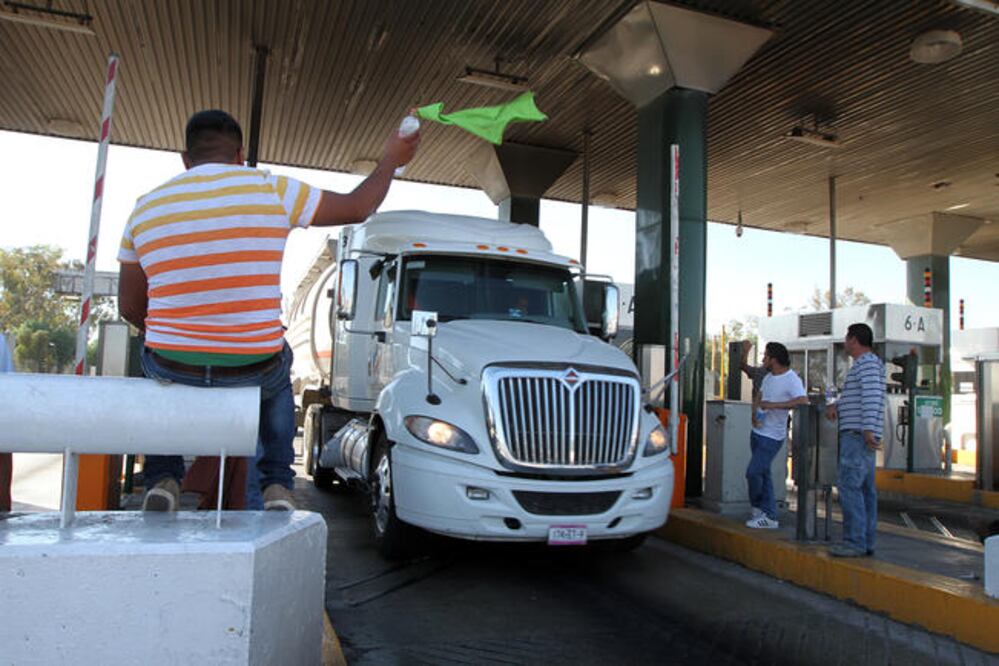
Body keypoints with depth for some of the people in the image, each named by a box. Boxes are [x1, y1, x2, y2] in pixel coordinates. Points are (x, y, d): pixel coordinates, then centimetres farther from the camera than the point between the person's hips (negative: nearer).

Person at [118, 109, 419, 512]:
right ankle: (277, 485, 25)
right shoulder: (270, 190, -6)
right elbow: (357, 208, 5)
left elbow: (131, 307, 9)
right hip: (252, 371, -1)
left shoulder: (145, 209, 3)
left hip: (173, 370, 2)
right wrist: (391, 161, 22)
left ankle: (163, 479, 26)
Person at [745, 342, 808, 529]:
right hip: (758, 432, 9)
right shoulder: (769, 376, 10)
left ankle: (758, 508, 14)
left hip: (771, 437, -9)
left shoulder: (792, 379, -18)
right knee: (763, 474, 11)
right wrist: (754, 413, -1)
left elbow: (803, 401, -33)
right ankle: (769, 517, 19)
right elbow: (758, 396, 20)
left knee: (753, 472, -11)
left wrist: (773, 405, -29)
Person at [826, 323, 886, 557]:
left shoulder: (867, 362, -9)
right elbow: (854, 397, 24)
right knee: (865, 489, 10)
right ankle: (867, 542, 14)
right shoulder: (865, 364, 22)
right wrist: (836, 406, 4)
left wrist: (868, 428, -28)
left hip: (858, 435, -11)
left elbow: (872, 396, -21)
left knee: (849, 486, -12)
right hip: (860, 437, 11)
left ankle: (855, 542, -12)